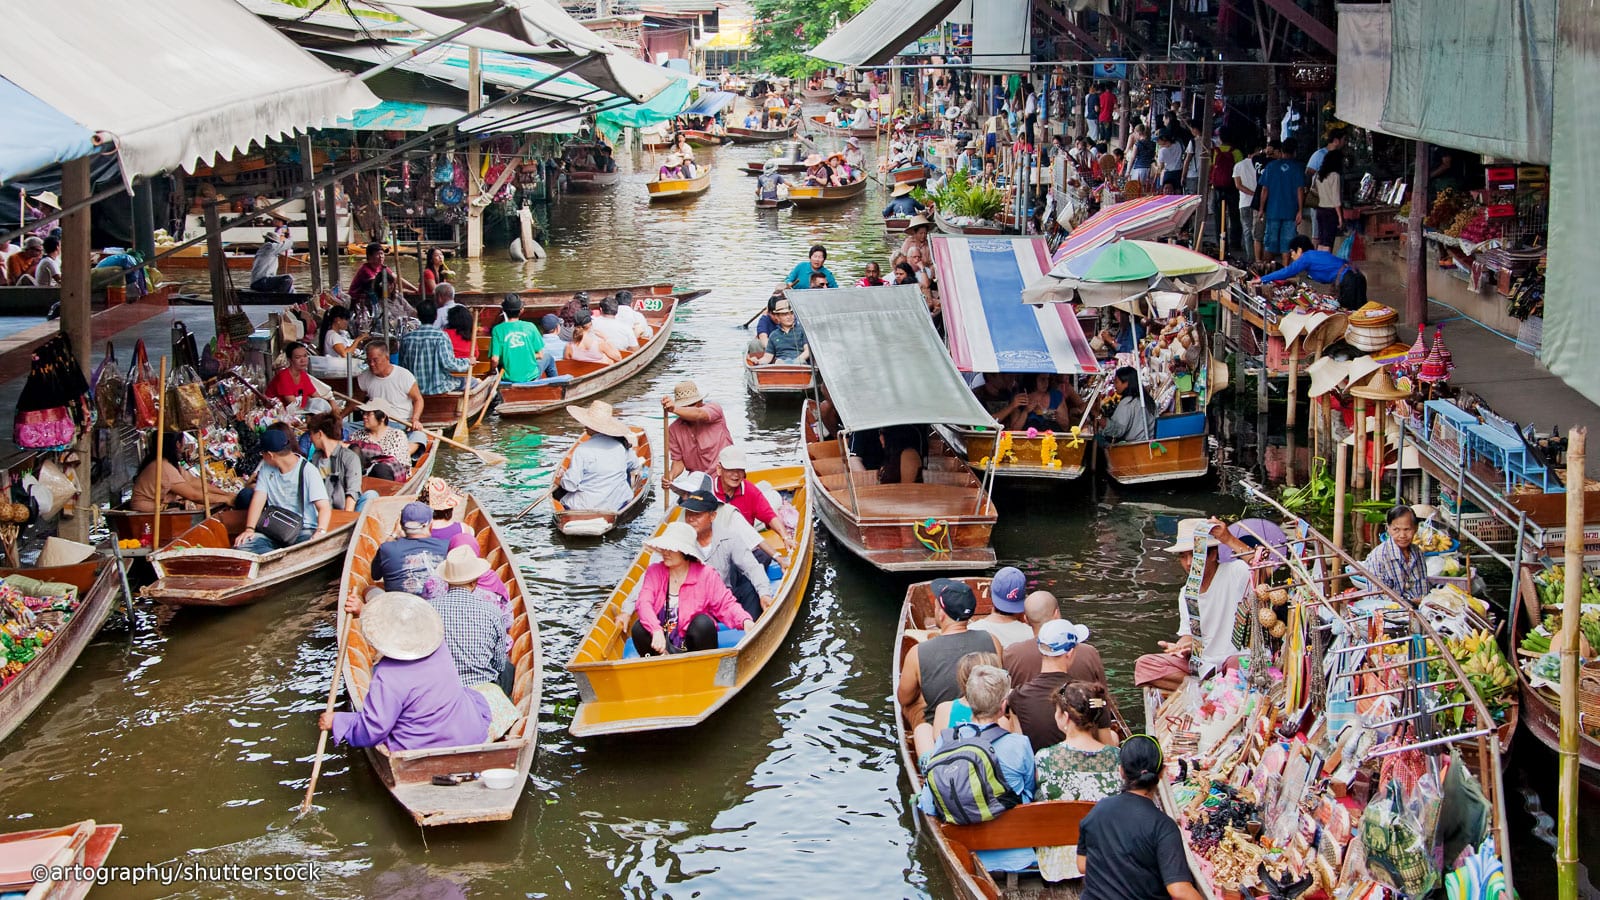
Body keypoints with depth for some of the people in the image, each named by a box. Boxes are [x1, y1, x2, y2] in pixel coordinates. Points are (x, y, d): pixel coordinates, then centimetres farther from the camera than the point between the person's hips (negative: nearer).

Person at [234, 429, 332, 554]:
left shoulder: (307, 471, -7)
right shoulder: (267, 468, 11)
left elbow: (324, 507, -15)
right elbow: (258, 500, 3)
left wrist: (320, 532, -35)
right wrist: (249, 529, -13)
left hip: (303, 529, -5)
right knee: (242, 545, -25)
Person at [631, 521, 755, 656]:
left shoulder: (705, 574, -2)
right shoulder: (655, 571, 2)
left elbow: (726, 604, -6)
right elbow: (644, 603, -14)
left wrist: (745, 621, -29)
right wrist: (657, 630, -34)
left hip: (691, 644, -1)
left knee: (703, 622, -30)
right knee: (639, 628, -25)